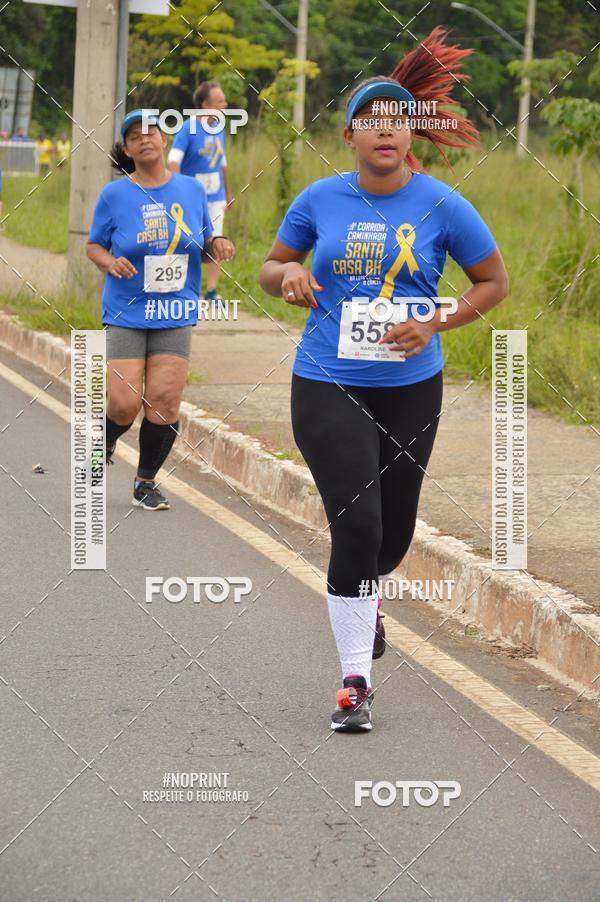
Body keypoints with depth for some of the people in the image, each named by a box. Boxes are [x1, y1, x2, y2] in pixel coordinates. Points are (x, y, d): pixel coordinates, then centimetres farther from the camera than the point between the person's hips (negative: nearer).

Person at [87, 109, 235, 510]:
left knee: (165, 401, -6)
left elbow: (203, 244, 14)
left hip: (175, 315, 2)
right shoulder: (115, 195, -3)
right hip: (126, 313, -2)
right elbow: (94, 246, 4)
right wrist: (111, 262, -17)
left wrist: (217, 246, -8)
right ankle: (103, 447, 25)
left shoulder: (192, 189, 4)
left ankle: (146, 482, 13)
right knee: (125, 404, -10)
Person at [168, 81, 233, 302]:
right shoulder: (188, 128, -13)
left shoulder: (219, 128, 6)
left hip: (215, 196, 5)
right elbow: (174, 159, -22)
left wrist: (228, 192, 23)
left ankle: (211, 290, 4)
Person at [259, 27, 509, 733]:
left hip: (410, 389, 1)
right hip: (328, 387, -1)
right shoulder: (321, 200, -2)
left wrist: (434, 324, -11)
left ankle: (364, 600, 51)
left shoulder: (441, 206, -5)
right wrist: (288, 276, -11)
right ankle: (355, 681, -7)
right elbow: (272, 265, 13)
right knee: (356, 522, -15)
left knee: (393, 532, 13)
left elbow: (493, 282, 4)